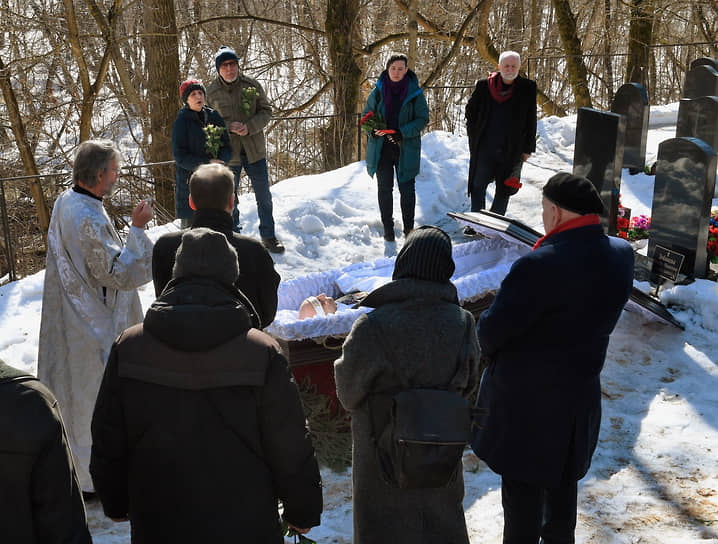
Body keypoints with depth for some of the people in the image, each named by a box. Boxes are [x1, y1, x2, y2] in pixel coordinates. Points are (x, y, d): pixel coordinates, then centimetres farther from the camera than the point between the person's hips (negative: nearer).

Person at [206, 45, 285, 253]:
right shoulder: (211, 91, -5)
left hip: (254, 150, 1)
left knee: (264, 197, 9)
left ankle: (268, 236, 24)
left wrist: (249, 127, -17)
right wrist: (229, 126, -19)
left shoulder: (252, 85, -3)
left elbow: (266, 111, 0)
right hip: (228, 153, -1)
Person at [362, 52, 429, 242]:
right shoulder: (378, 91, 1)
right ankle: (387, 228, 15)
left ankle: (409, 228, 15)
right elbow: (367, 116, 9)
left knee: (407, 188, 2)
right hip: (381, 148, 1)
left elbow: (423, 119, -2)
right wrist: (373, 130, -13)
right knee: (384, 188, 5)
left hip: (406, 148, -1)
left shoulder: (414, 92, -3)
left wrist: (403, 132, -17)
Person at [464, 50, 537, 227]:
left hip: (511, 150, 0)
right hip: (484, 148, 0)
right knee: (478, 186, 1)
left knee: (504, 189, 8)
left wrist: (528, 148, 2)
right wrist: (474, 138, 7)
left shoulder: (528, 89, 1)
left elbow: (531, 121, 5)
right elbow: (471, 111, 12)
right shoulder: (484, 86, 1)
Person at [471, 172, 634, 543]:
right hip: (580, 391, 7)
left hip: (524, 396, -7)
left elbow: (493, 329, -21)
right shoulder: (621, 255, -6)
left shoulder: (540, 266, -29)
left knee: (523, 486, 11)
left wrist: (487, 346, -1)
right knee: (563, 478, 25)